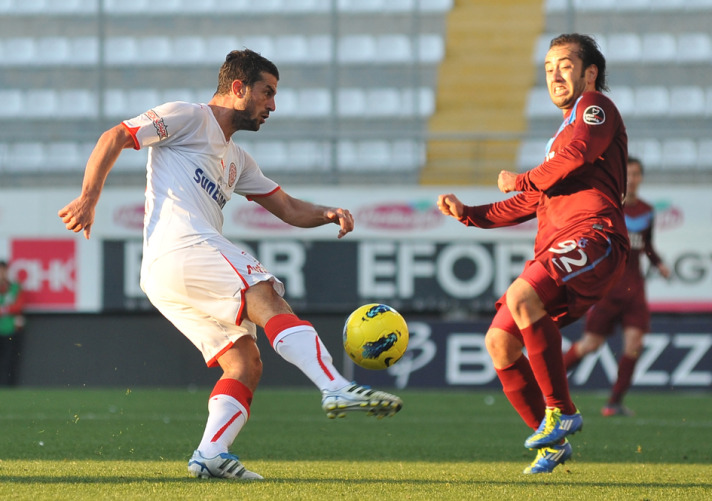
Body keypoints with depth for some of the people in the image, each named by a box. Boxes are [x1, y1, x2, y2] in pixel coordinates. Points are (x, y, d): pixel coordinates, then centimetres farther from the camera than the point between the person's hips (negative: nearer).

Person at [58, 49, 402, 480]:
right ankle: (337, 389, -41)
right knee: (271, 303, -25)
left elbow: (288, 208, 30)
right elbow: (114, 139, 2)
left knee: (245, 363, -1)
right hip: (181, 248, -10)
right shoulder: (188, 118, 7)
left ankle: (211, 454, -14)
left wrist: (327, 214, 10)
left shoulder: (236, 160, 33)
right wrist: (89, 198, -8)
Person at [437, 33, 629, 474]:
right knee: (500, 342, -2)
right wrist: (468, 213, 26)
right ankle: (553, 442, 6)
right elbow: (531, 204, 35)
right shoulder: (564, 136, 35)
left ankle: (562, 411, -25)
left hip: (593, 234, -9)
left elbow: (576, 155, -12)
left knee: (522, 298, -33)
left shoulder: (595, 107, 8)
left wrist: (520, 181, 2)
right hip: (554, 247, 9)